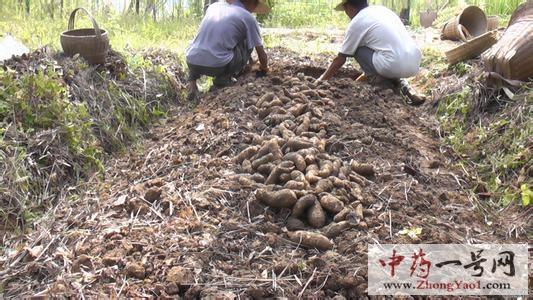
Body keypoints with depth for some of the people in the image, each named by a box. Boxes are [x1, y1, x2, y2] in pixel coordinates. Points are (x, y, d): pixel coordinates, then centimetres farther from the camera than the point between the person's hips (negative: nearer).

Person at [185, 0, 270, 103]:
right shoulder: (248, 18, 4)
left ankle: (192, 81, 19)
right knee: (247, 43, 16)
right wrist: (264, 67, 37)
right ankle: (224, 77, 8)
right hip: (217, 66, -5)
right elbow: (261, 53, 14)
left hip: (191, 62, 5)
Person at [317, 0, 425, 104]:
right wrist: (368, 74, 42)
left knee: (357, 49, 9)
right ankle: (405, 88, 18)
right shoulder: (383, 9, 22)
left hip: (396, 66, -6)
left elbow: (340, 59, 8)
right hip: (415, 64, 7)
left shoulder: (356, 23, 2)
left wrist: (322, 79, 22)